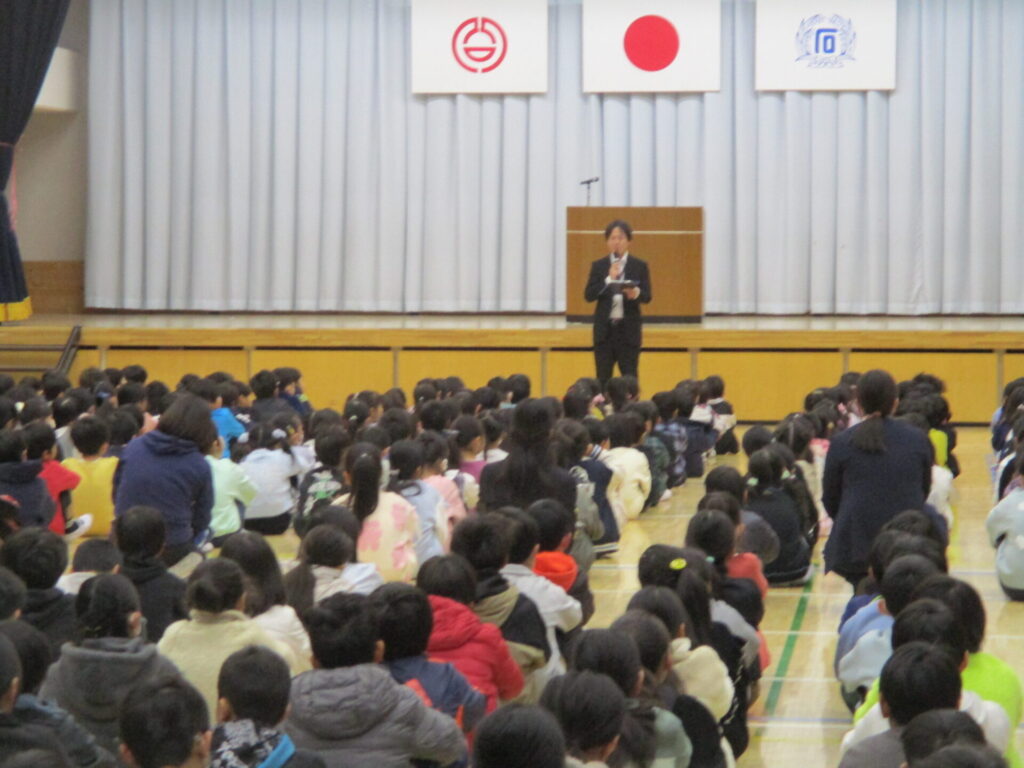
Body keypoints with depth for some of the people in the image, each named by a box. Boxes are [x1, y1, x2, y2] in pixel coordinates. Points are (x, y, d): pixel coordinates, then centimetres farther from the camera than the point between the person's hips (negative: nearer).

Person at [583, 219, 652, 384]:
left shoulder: (640, 266, 4)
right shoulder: (598, 266, 7)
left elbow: (647, 296, -2)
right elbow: (588, 295, -2)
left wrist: (636, 293, -24)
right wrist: (609, 279, -14)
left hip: (629, 329, -1)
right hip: (604, 329, 1)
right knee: (603, 378, 2)